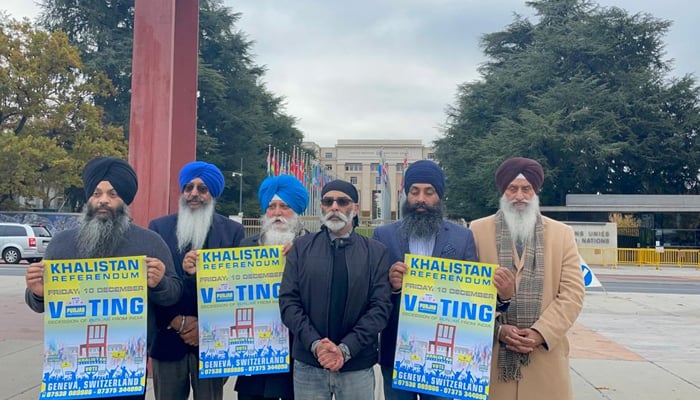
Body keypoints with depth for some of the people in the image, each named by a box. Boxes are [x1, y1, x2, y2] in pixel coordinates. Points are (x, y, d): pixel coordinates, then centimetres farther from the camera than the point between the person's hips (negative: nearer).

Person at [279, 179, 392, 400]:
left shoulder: (376, 252, 3)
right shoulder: (301, 247, 5)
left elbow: (381, 306, -4)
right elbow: (288, 301, -1)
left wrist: (346, 348, -13)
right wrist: (314, 344, -14)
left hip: (358, 366, 0)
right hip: (308, 365, 1)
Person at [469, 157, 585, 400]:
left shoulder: (562, 234, 8)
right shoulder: (478, 230, 4)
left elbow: (572, 292, 1)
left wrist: (540, 333, -11)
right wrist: (497, 329, -10)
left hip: (544, 354, 1)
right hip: (490, 352, -1)